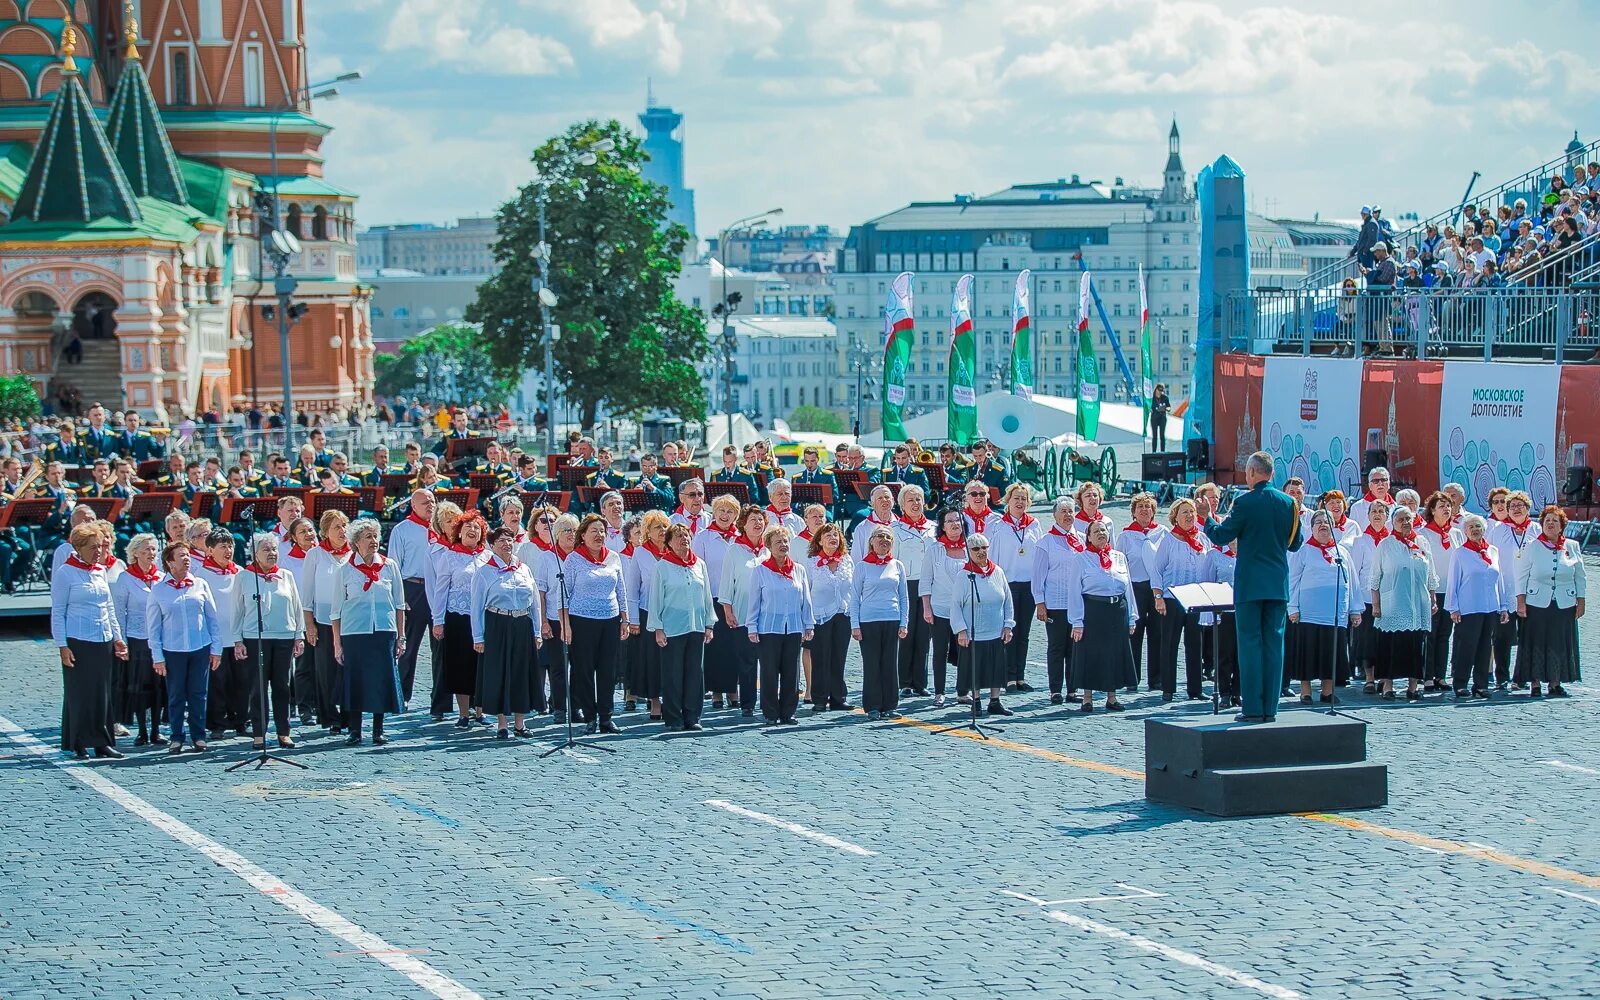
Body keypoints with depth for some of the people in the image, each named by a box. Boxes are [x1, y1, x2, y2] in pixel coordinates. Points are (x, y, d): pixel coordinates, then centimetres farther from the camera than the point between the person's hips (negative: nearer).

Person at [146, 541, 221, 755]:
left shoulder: (200, 585, 6)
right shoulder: (158, 591, 1)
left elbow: (212, 619, 9)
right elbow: (153, 626, 4)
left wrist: (216, 649, 5)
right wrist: (157, 657, -2)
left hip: (200, 649, 1)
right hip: (173, 651, -1)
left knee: (198, 694, 4)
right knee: (176, 696, 3)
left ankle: (199, 736, 13)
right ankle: (176, 737, 12)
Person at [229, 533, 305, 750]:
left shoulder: (286, 576, 10)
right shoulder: (244, 578, 3)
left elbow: (297, 608, 14)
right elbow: (237, 611, 5)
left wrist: (299, 636, 9)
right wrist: (237, 641, 0)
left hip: (284, 639, 2)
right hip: (255, 640, -2)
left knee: (282, 687, 4)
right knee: (257, 688, -1)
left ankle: (283, 733, 10)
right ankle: (258, 734, 4)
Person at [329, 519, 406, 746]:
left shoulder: (390, 567, 7)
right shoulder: (345, 570, 2)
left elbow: (399, 605, 12)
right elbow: (336, 611, 5)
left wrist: (400, 636, 7)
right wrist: (337, 643, 1)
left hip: (384, 632, 1)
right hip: (354, 633, -1)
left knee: (382, 680, 1)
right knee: (355, 681, -2)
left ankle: (378, 731, 10)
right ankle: (354, 731, 7)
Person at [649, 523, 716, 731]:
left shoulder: (699, 564, 10)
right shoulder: (663, 567, -2)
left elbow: (707, 595, 15)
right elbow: (655, 599, -2)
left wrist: (709, 625, 10)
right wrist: (658, 628, -6)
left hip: (696, 628, 4)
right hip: (672, 628, -4)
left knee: (695, 673, 4)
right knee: (672, 674, 0)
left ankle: (692, 718, 11)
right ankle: (673, 719, 5)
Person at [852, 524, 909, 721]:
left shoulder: (897, 566, 11)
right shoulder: (862, 567, 3)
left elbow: (904, 597, 13)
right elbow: (854, 598, 3)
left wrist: (904, 623, 5)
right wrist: (855, 625, -4)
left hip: (892, 621, 2)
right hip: (869, 621, -2)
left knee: (891, 664, 3)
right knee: (871, 665, -1)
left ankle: (889, 706, 10)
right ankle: (873, 707, 4)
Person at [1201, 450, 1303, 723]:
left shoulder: (1244, 503, -11)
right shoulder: (1288, 504, 3)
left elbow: (1220, 536, -5)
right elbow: (1295, 543, 12)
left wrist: (1208, 520, 14)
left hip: (1250, 584, -4)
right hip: (1278, 585, 4)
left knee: (1250, 643, -1)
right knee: (1274, 644, 7)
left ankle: (1253, 708, -3)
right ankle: (1270, 708, 7)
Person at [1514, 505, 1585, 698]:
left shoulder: (1572, 547, 7)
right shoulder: (1532, 547, 2)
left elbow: (1581, 577, 11)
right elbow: (1522, 577, 2)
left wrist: (1581, 602, 6)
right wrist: (1521, 601, -5)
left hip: (1565, 606, 2)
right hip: (1537, 604, -2)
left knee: (1561, 644, 3)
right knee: (1536, 644, -3)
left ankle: (1555, 683, 12)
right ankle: (1535, 684, 3)